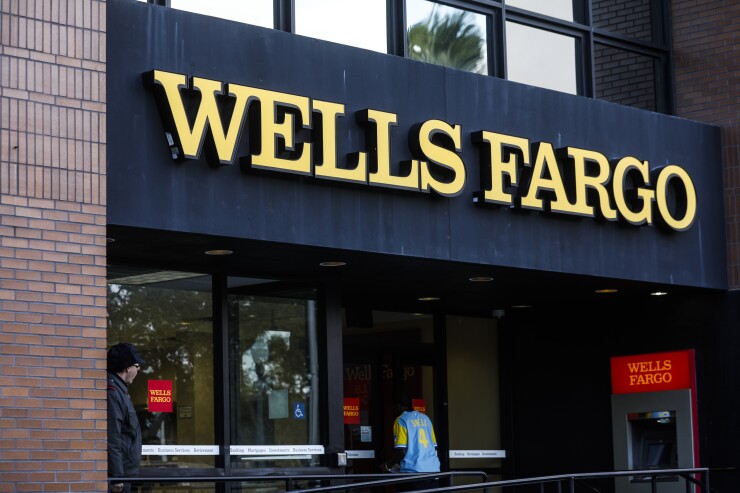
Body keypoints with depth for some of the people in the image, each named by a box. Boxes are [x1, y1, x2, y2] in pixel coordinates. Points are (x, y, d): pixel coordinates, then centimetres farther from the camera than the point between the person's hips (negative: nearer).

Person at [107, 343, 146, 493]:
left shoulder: (119, 390, 15)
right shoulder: (112, 392, -17)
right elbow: (112, 439, -22)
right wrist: (116, 476, -22)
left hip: (126, 472, 10)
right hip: (120, 473, -10)